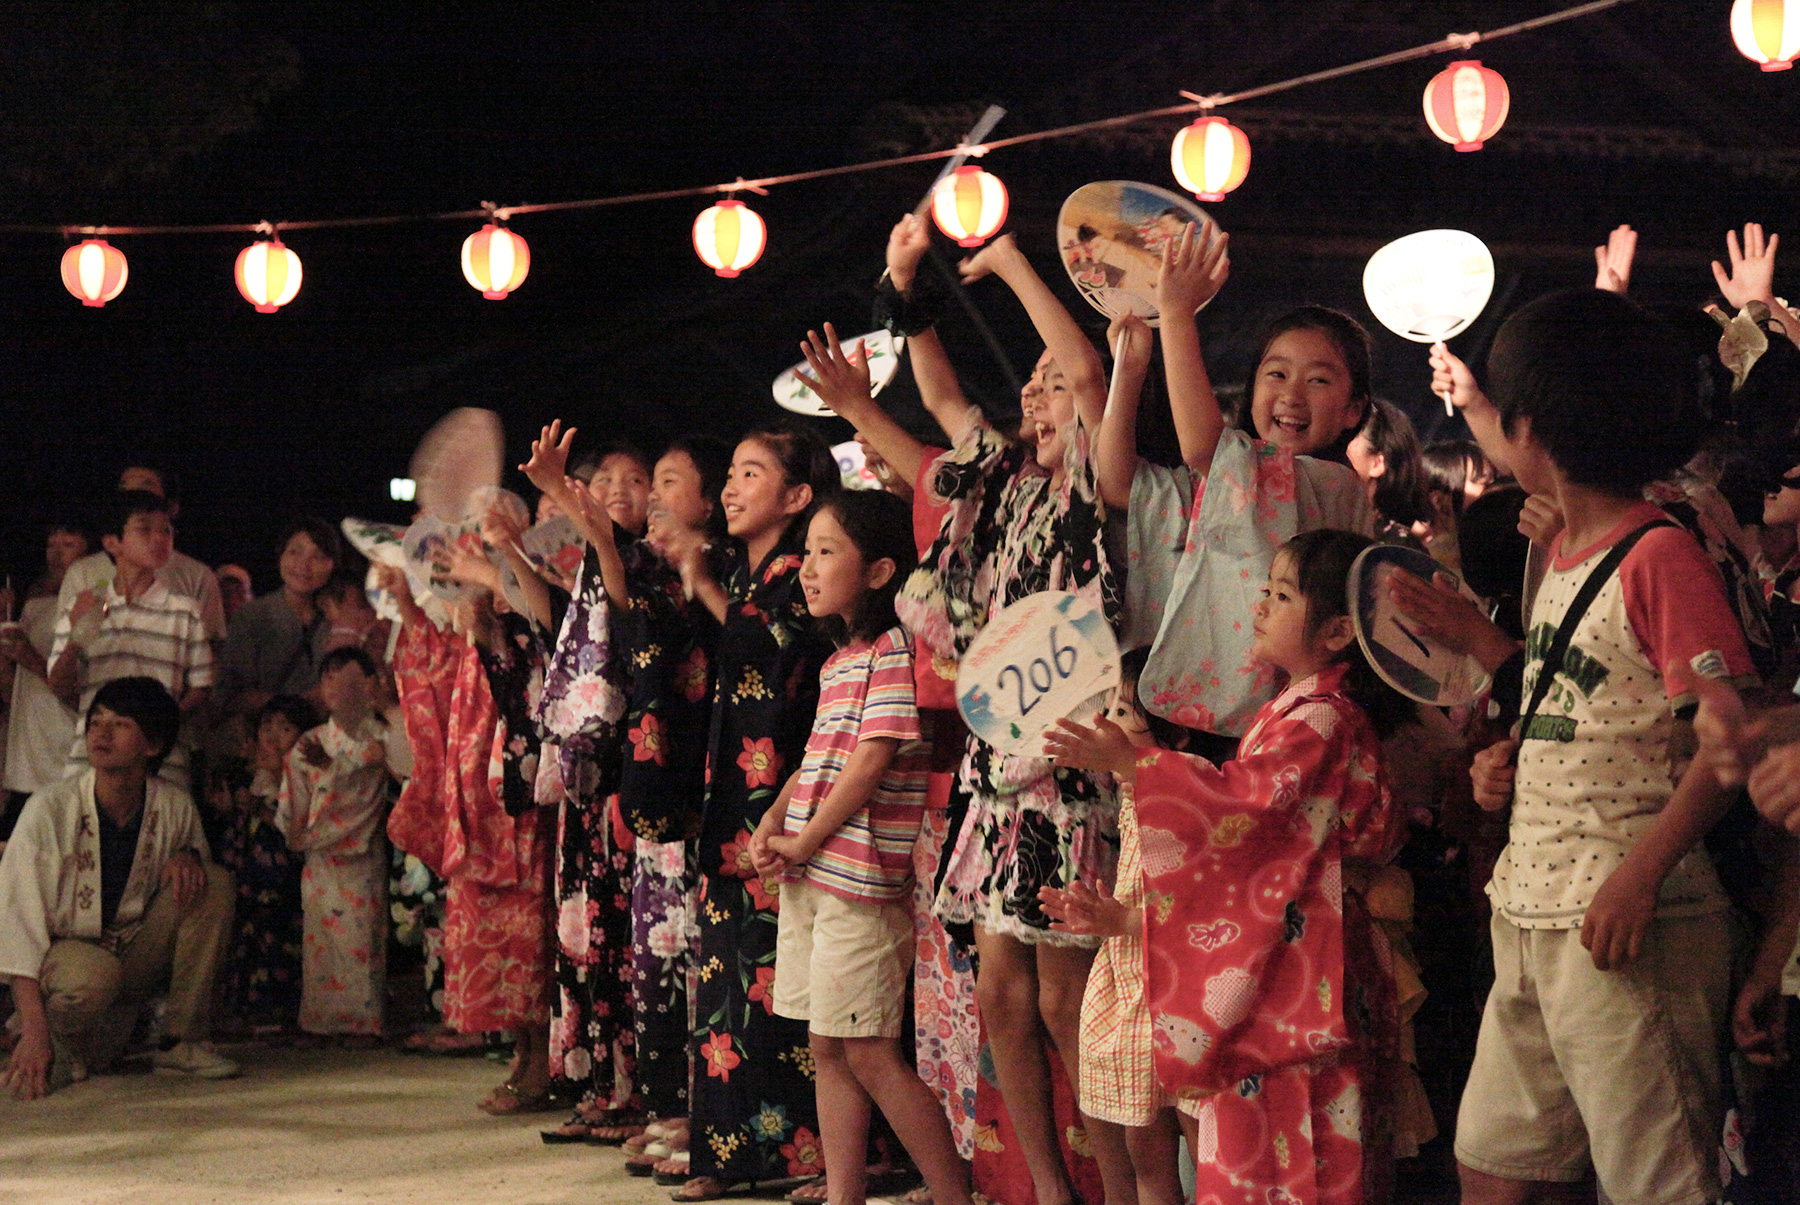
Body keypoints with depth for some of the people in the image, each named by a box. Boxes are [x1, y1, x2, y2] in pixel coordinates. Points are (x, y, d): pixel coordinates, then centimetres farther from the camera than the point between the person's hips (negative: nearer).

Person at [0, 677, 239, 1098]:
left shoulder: (175, 808, -5)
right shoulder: (49, 810, -18)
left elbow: (198, 885, 14)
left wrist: (187, 856, -14)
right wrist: (34, 1030, -30)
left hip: (134, 954, 5)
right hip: (59, 953, -4)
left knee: (216, 881, -15)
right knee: (93, 974, -40)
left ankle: (185, 1042, -12)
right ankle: (57, 1042, -3)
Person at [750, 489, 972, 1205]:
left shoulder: (894, 651, -11)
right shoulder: (837, 662, 17)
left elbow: (870, 763, -16)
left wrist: (806, 841, -12)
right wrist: (772, 823, 5)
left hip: (861, 876, -9)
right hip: (809, 877, 9)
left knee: (869, 1052, -8)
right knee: (828, 1047, 11)